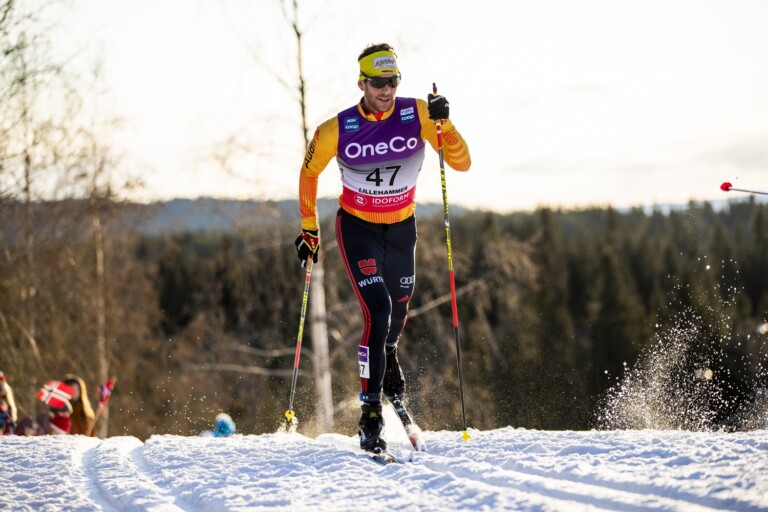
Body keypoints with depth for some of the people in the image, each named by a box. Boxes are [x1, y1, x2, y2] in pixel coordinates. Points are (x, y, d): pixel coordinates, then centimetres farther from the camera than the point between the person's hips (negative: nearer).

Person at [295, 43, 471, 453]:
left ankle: (387, 356, 59)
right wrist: (309, 228, 4)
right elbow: (309, 172, 0)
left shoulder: (417, 114, -17)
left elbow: (462, 163, -18)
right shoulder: (337, 130, -19)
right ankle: (370, 415, -18)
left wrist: (443, 123, -34)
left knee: (399, 308, 21)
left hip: (401, 227, 3)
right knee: (377, 310, -21)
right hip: (357, 229, -3)